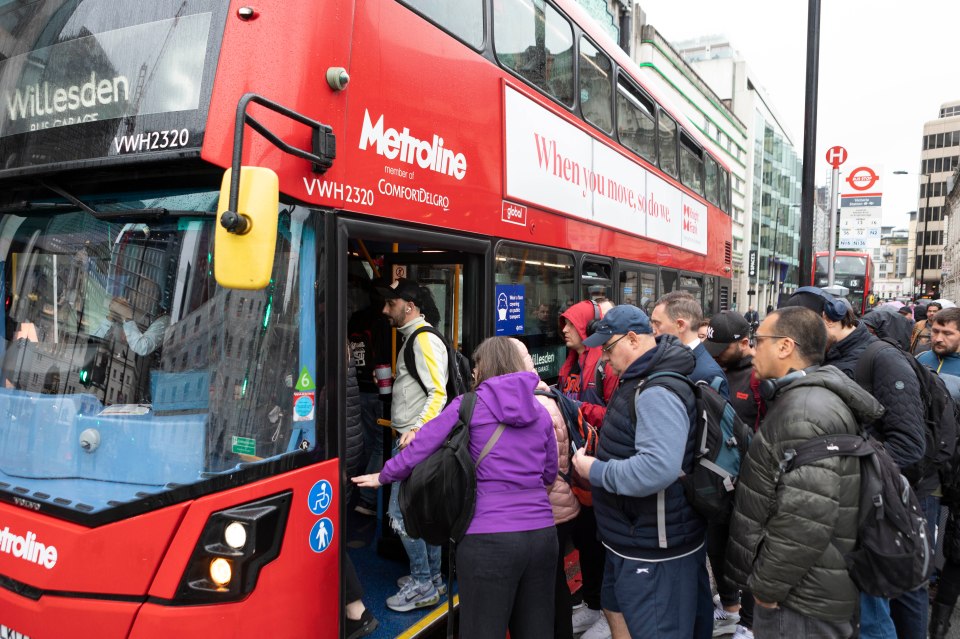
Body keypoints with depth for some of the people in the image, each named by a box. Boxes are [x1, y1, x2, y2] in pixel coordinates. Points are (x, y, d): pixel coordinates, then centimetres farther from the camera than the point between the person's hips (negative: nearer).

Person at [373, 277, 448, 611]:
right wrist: (410, 430, 14)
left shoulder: (425, 340, -14)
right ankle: (432, 577, 27)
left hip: (416, 441, -10)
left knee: (401, 511, -6)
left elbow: (439, 393, -21)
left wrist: (416, 429, -30)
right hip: (412, 441, 10)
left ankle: (422, 585, 5)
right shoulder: (413, 339, 16)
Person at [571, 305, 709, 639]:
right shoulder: (643, 379, 9)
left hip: (654, 551, -11)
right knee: (616, 612, 25)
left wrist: (595, 470, -25)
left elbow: (658, 468, -38)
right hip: (631, 539, 11)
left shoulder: (658, 393, -26)